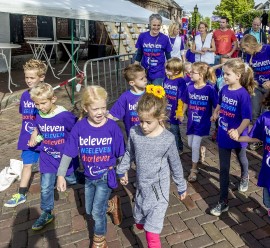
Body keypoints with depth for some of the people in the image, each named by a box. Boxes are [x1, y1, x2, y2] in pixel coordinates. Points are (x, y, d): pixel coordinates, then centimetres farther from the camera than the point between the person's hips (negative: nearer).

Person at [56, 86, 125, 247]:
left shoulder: (112, 127, -18)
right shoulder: (79, 127, -15)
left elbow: (120, 154, -7)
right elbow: (68, 153, -8)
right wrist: (61, 175, -8)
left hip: (106, 176, -3)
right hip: (89, 176, 3)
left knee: (97, 212, 1)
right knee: (90, 211, 18)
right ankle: (107, 203, 48)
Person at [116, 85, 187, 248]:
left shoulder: (168, 139, -20)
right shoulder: (134, 132, -13)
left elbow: (176, 165, -6)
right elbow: (129, 154, 6)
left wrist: (182, 187, 4)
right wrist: (122, 171, 17)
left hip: (159, 188, -4)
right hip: (141, 186, 4)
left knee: (152, 232, -4)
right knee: (140, 222, 25)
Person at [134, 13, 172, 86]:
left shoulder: (165, 38, -5)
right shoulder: (142, 36, -2)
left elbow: (168, 56, 4)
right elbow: (139, 54, 6)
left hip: (158, 73, -1)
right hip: (145, 72, 1)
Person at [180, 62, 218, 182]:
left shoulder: (210, 89, -18)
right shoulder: (190, 87, -6)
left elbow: (216, 105, -10)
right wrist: (182, 114, 15)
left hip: (203, 122, -5)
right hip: (191, 121, 5)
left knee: (195, 146, -4)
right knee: (190, 144, 16)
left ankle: (194, 170, 16)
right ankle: (201, 148, 52)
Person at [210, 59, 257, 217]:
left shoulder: (243, 94, -23)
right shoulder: (224, 89, -6)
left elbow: (247, 118, -25)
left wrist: (237, 132, -37)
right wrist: (215, 114, 22)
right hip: (223, 135, 4)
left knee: (241, 159, 27)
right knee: (224, 168, 6)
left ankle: (245, 177, 61)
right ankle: (223, 202, 14)